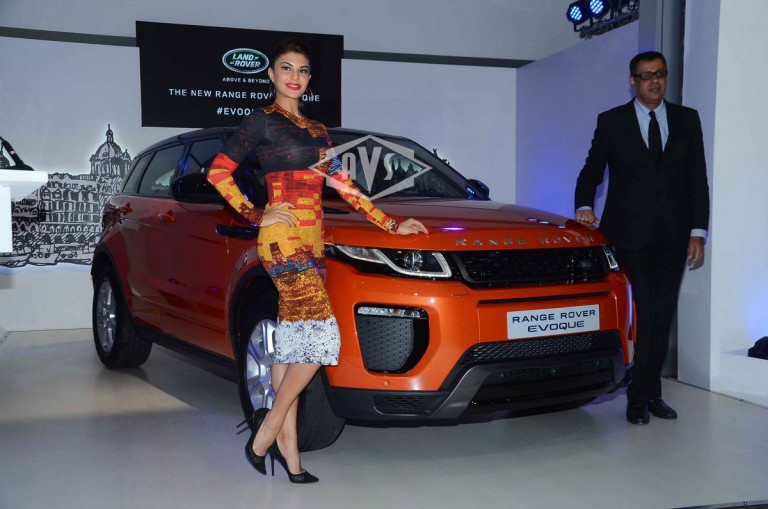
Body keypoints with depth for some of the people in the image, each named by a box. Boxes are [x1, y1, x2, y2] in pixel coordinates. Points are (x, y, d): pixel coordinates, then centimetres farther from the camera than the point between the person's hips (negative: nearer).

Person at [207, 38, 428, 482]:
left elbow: (344, 185, 18)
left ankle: (285, 446, 11)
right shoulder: (263, 121, 1)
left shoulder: (317, 129, 21)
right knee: (321, 336, -14)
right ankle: (268, 432, 0)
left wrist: (392, 225, 12)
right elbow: (218, 172, -2)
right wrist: (257, 216, -7)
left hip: (311, 243, 7)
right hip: (284, 241, -7)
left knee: (292, 342, 6)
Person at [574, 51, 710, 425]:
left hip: (673, 236, 3)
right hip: (631, 235, -3)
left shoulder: (687, 120, 11)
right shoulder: (612, 122, 5)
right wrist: (585, 207, -15)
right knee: (643, 314, -6)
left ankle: (649, 393, 17)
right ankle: (641, 397, 7)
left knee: (662, 315, 5)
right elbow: (591, 171, 5)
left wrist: (698, 232, 2)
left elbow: (698, 179, 9)